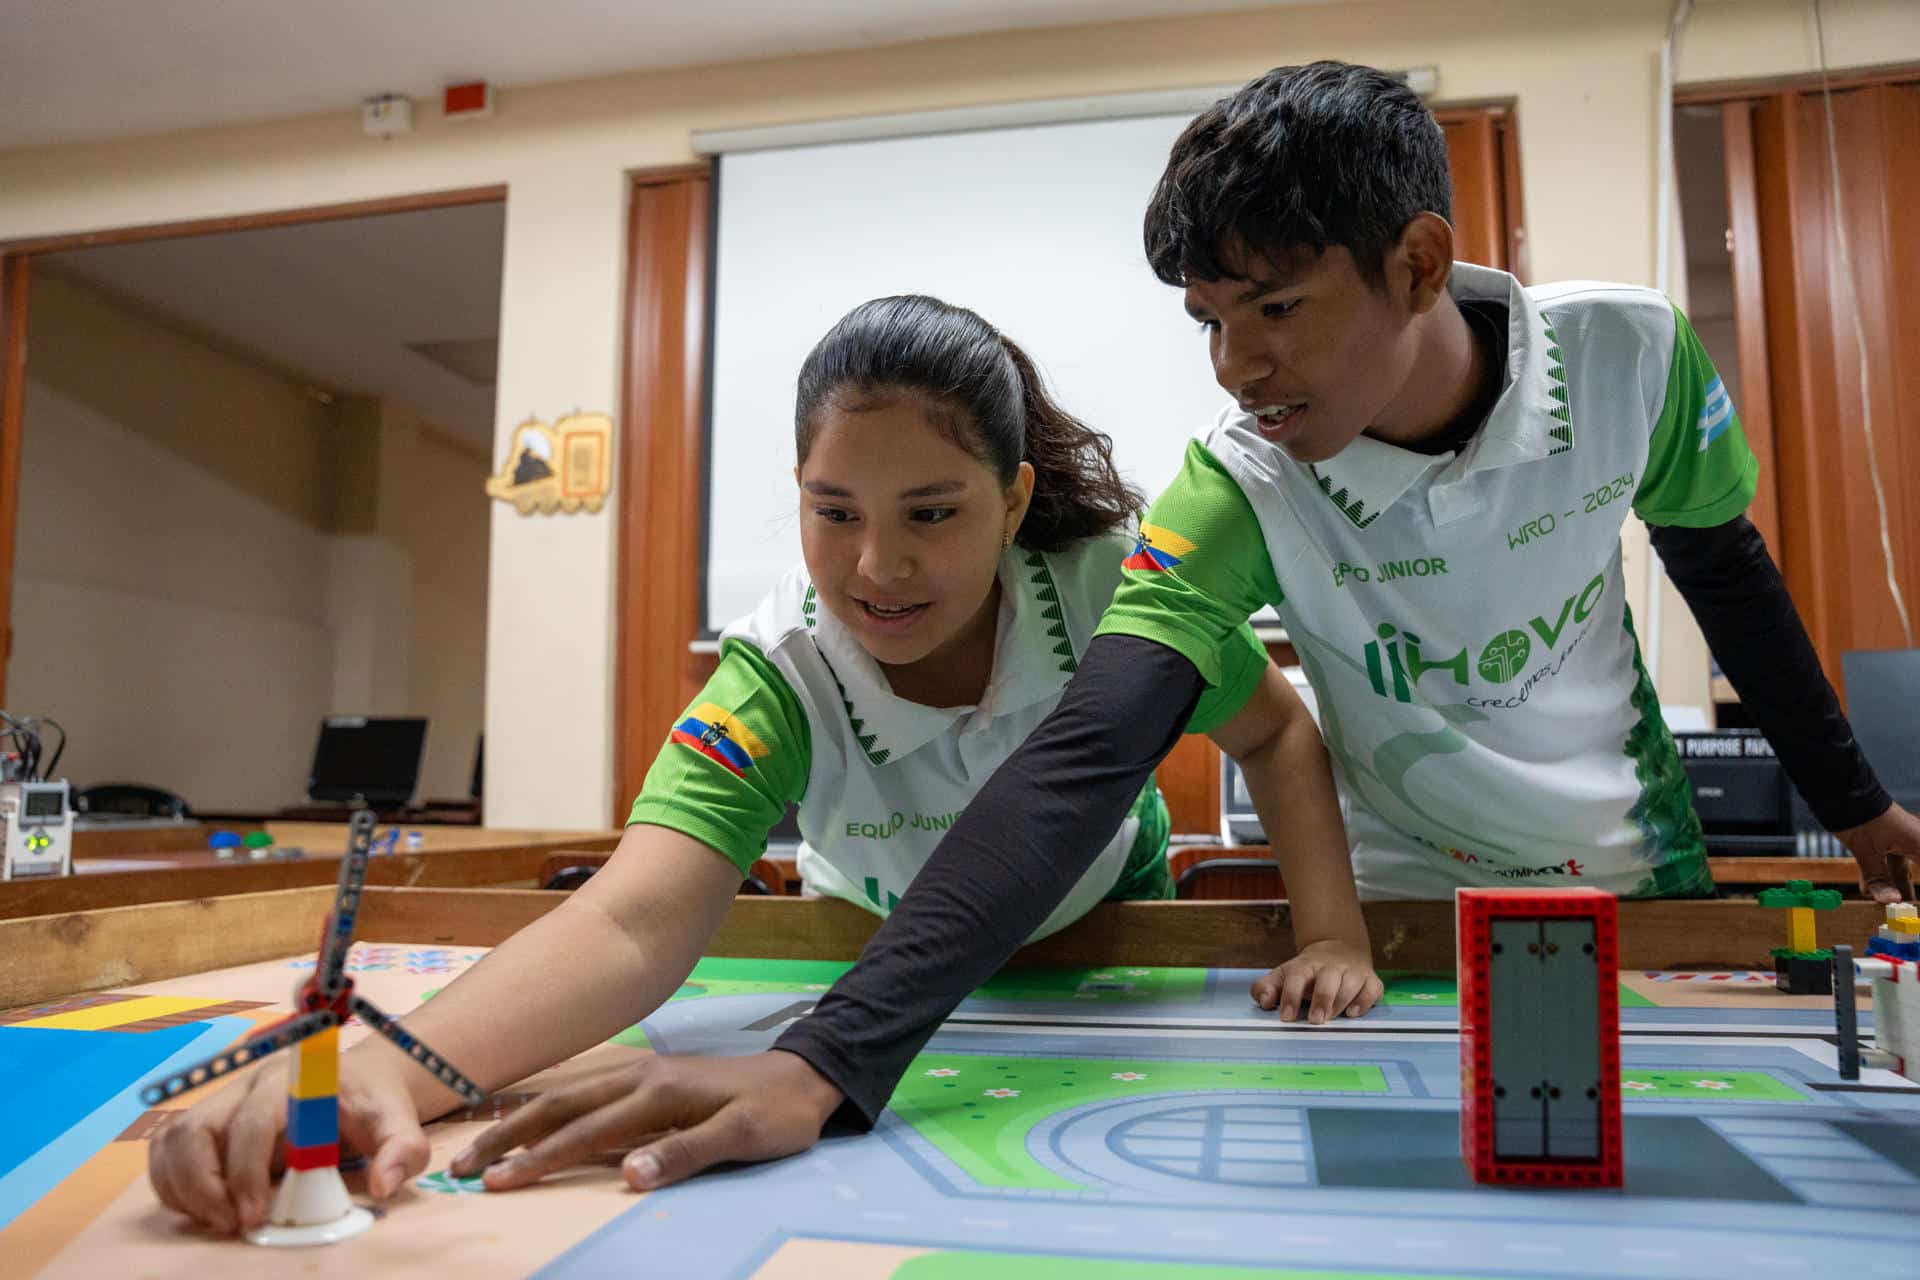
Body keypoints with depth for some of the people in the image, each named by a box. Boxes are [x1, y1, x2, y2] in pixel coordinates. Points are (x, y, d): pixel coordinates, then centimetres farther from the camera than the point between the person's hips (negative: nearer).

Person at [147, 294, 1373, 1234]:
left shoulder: (1108, 587, -34)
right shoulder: (776, 684, -38)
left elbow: (1277, 733, -15)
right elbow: (629, 925, -53)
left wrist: (1333, 935, -26)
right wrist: (384, 1066, -70)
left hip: (1107, 930, 2)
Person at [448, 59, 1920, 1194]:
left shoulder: (1629, 354, -21)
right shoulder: (1237, 490, -28)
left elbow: (1727, 565, -1)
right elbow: (1078, 763, -40)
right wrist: (830, 1058, -52)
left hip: (1644, 867, 3)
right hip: (1416, 907, -2)